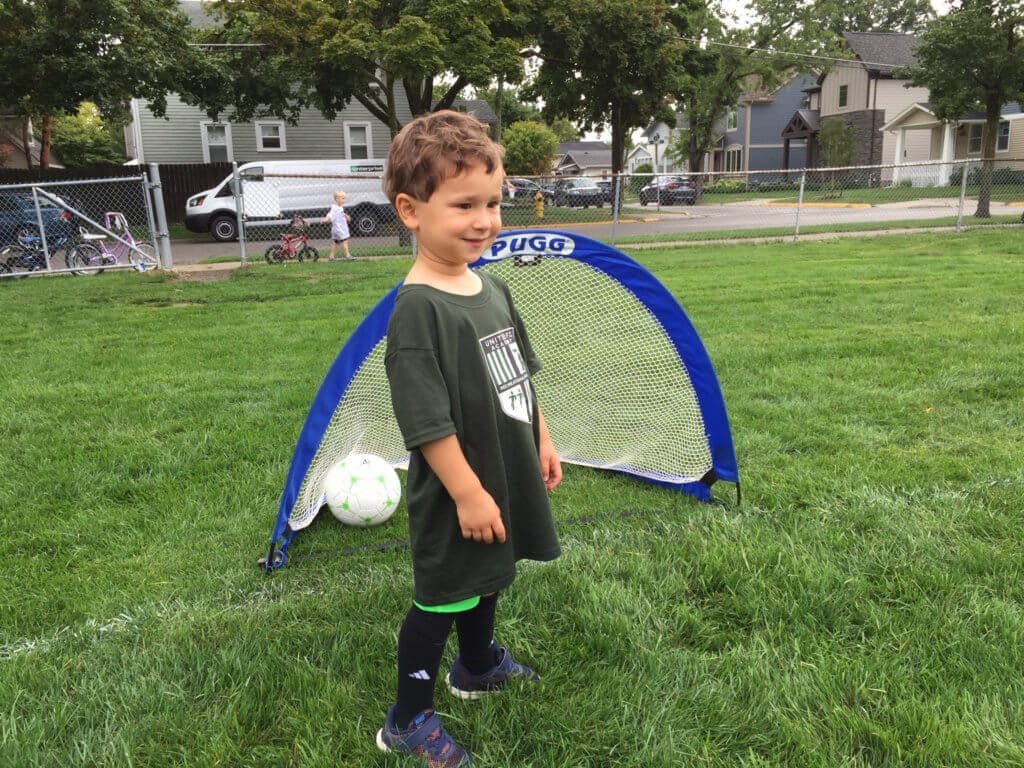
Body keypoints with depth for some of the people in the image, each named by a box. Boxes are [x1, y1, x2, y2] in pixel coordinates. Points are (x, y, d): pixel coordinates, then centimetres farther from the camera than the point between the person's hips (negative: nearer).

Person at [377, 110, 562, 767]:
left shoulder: (493, 288, 2)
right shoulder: (419, 308, -24)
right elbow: (428, 421, -25)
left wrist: (542, 443, 16)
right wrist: (468, 492, -22)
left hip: (506, 478, 8)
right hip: (458, 495, -8)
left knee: (488, 578, 26)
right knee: (442, 598, 7)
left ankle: (479, 666, 51)